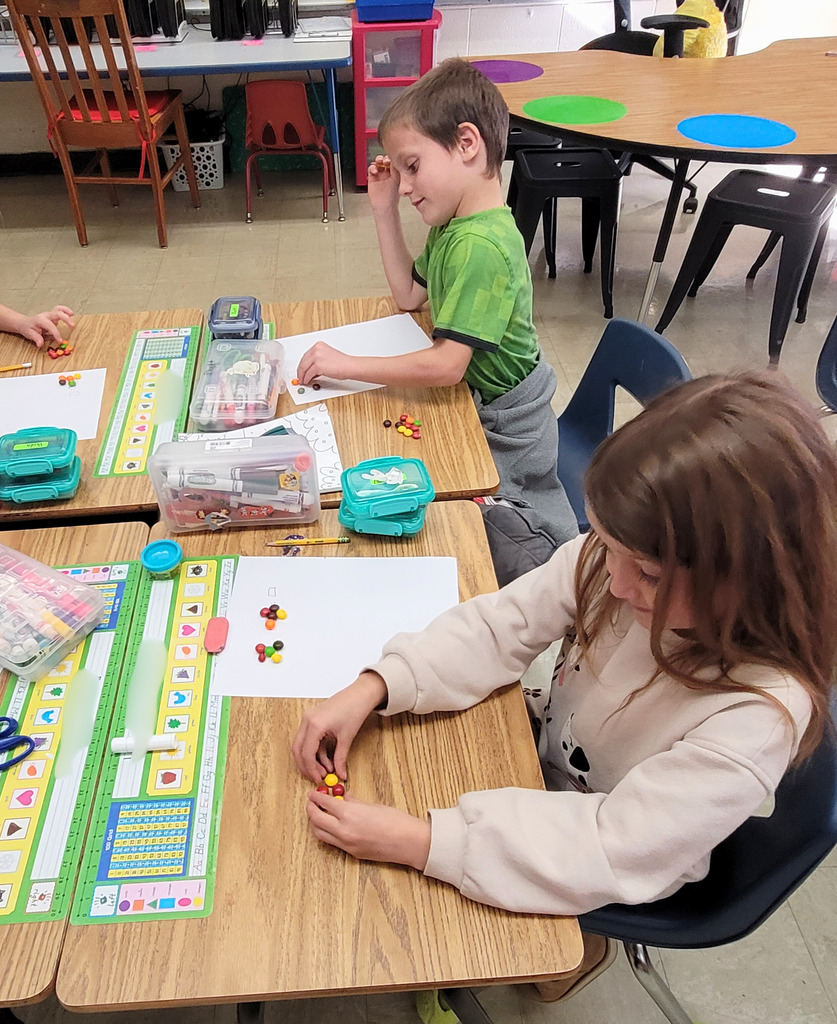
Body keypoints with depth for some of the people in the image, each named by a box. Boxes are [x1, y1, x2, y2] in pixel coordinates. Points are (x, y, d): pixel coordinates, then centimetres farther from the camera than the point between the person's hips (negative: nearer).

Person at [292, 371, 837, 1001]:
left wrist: (416, 840, -39)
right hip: (549, 748, 5)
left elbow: (613, 850, -36)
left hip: (620, 873, -4)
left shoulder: (761, 716, -38)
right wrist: (371, 689, -29)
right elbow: (502, 626, -17)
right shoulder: (614, 557, -24)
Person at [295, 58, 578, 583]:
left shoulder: (481, 244, -31)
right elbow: (410, 294, 14)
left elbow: (445, 365, -35)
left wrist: (346, 364, -26)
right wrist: (385, 210, 4)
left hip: (502, 422, -9)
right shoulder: (454, 223, 0)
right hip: (478, 400, 9)